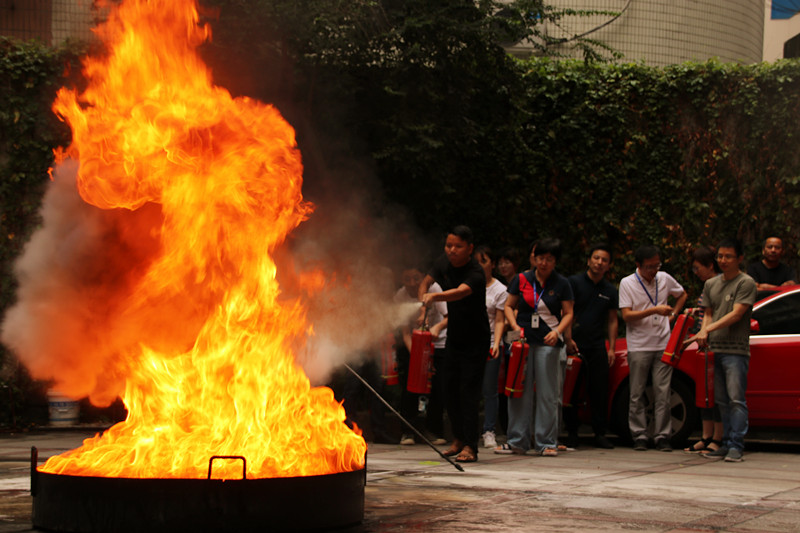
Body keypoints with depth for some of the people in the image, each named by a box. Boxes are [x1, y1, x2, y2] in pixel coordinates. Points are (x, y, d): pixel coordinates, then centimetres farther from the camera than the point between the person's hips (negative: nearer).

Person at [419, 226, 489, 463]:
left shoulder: (475, 274, -25)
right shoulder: (444, 263, -3)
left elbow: (461, 292, -44)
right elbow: (425, 282, 9)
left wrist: (435, 297, -61)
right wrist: (423, 303, -11)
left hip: (475, 339, -7)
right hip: (454, 336, 7)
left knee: (468, 391, -11)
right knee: (450, 389, 11)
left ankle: (470, 446, -7)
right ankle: (458, 438, 26)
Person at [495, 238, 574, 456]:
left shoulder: (561, 284, 5)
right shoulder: (521, 280, 8)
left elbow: (568, 313, 5)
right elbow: (509, 306, 12)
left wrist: (557, 331, -13)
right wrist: (515, 326, -5)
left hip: (548, 342, -1)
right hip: (523, 340, 1)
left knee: (548, 393, -1)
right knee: (519, 391, 1)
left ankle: (546, 443, 5)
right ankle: (517, 441, 8)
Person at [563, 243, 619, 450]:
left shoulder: (610, 291, 13)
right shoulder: (575, 282, 1)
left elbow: (612, 320, 15)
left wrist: (611, 348, 7)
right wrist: (568, 339, -11)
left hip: (597, 347, 3)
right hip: (574, 345, -3)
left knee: (600, 390, 1)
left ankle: (600, 433, 9)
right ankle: (571, 433, 9)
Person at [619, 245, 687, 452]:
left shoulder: (665, 279, 7)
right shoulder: (627, 283, -3)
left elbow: (682, 295, 27)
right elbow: (626, 316, -11)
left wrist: (672, 315, 10)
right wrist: (654, 311, -20)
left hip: (663, 344, 2)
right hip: (638, 347, -2)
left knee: (663, 393, -1)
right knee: (637, 394, 1)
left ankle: (662, 436, 4)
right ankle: (639, 436, 8)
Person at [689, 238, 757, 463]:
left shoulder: (746, 283, -3)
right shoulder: (711, 284, 17)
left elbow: (736, 314, -11)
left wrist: (709, 329, -18)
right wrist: (703, 334, -2)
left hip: (736, 350, -6)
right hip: (714, 349, 6)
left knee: (736, 399, -10)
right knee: (722, 400, 8)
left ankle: (736, 446, -10)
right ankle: (727, 443, 12)